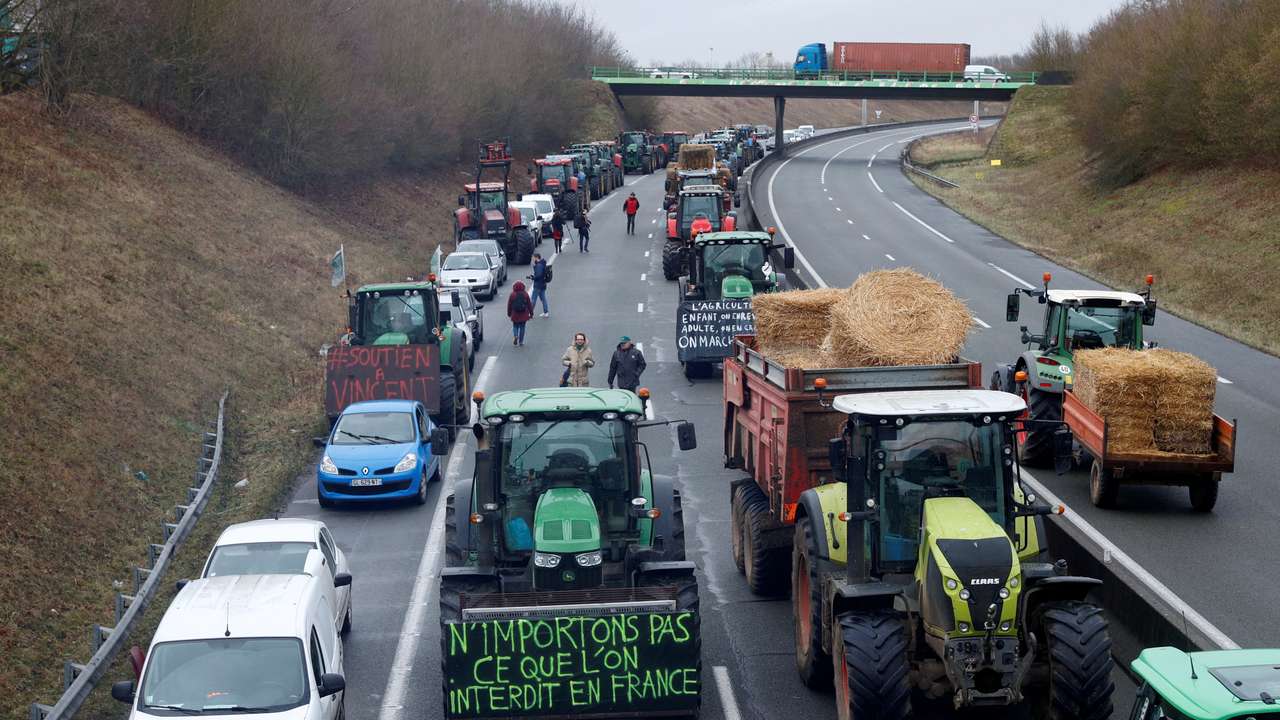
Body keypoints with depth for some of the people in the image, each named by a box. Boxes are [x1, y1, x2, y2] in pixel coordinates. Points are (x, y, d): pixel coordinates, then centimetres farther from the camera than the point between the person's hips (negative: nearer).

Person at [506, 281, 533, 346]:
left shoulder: (512, 295, -7)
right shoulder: (525, 294, -5)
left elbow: (509, 305, 0)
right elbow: (529, 305, 1)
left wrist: (509, 313, 14)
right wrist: (531, 313, 12)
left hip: (515, 315, -1)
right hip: (523, 315, 1)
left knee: (515, 326, 14)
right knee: (522, 327, 10)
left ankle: (515, 336, -13)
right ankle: (521, 341, 11)